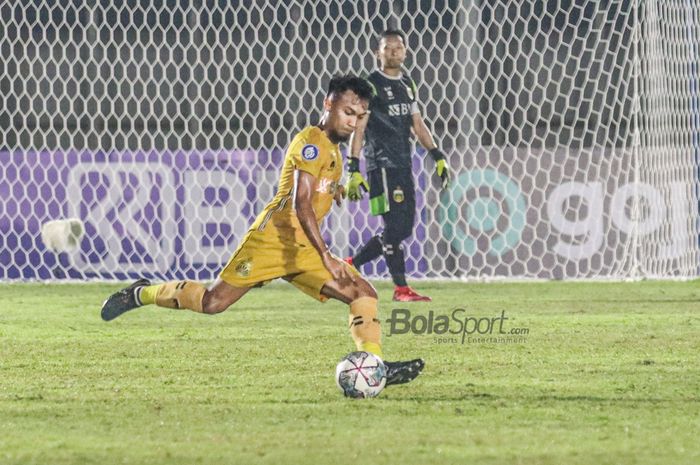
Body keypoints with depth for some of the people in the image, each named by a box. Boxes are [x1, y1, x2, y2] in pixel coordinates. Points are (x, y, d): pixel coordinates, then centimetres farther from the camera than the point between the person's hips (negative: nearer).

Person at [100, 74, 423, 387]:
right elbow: (301, 203, -22)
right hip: (273, 237, -9)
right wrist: (326, 257, -28)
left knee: (364, 294, -6)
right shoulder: (312, 142, -11)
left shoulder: (332, 148, 19)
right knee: (214, 302, -10)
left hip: (303, 250, 9)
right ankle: (141, 294, 11)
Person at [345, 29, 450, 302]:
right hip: (381, 164, -8)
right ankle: (401, 288, -4)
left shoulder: (407, 85, 16)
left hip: (403, 165, 8)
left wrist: (437, 156, 15)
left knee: (404, 229, 6)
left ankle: (350, 265, 15)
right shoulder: (371, 85, -6)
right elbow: (358, 129, -9)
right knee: (395, 226, -9)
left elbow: (417, 124, 22)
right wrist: (353, 170, -14)